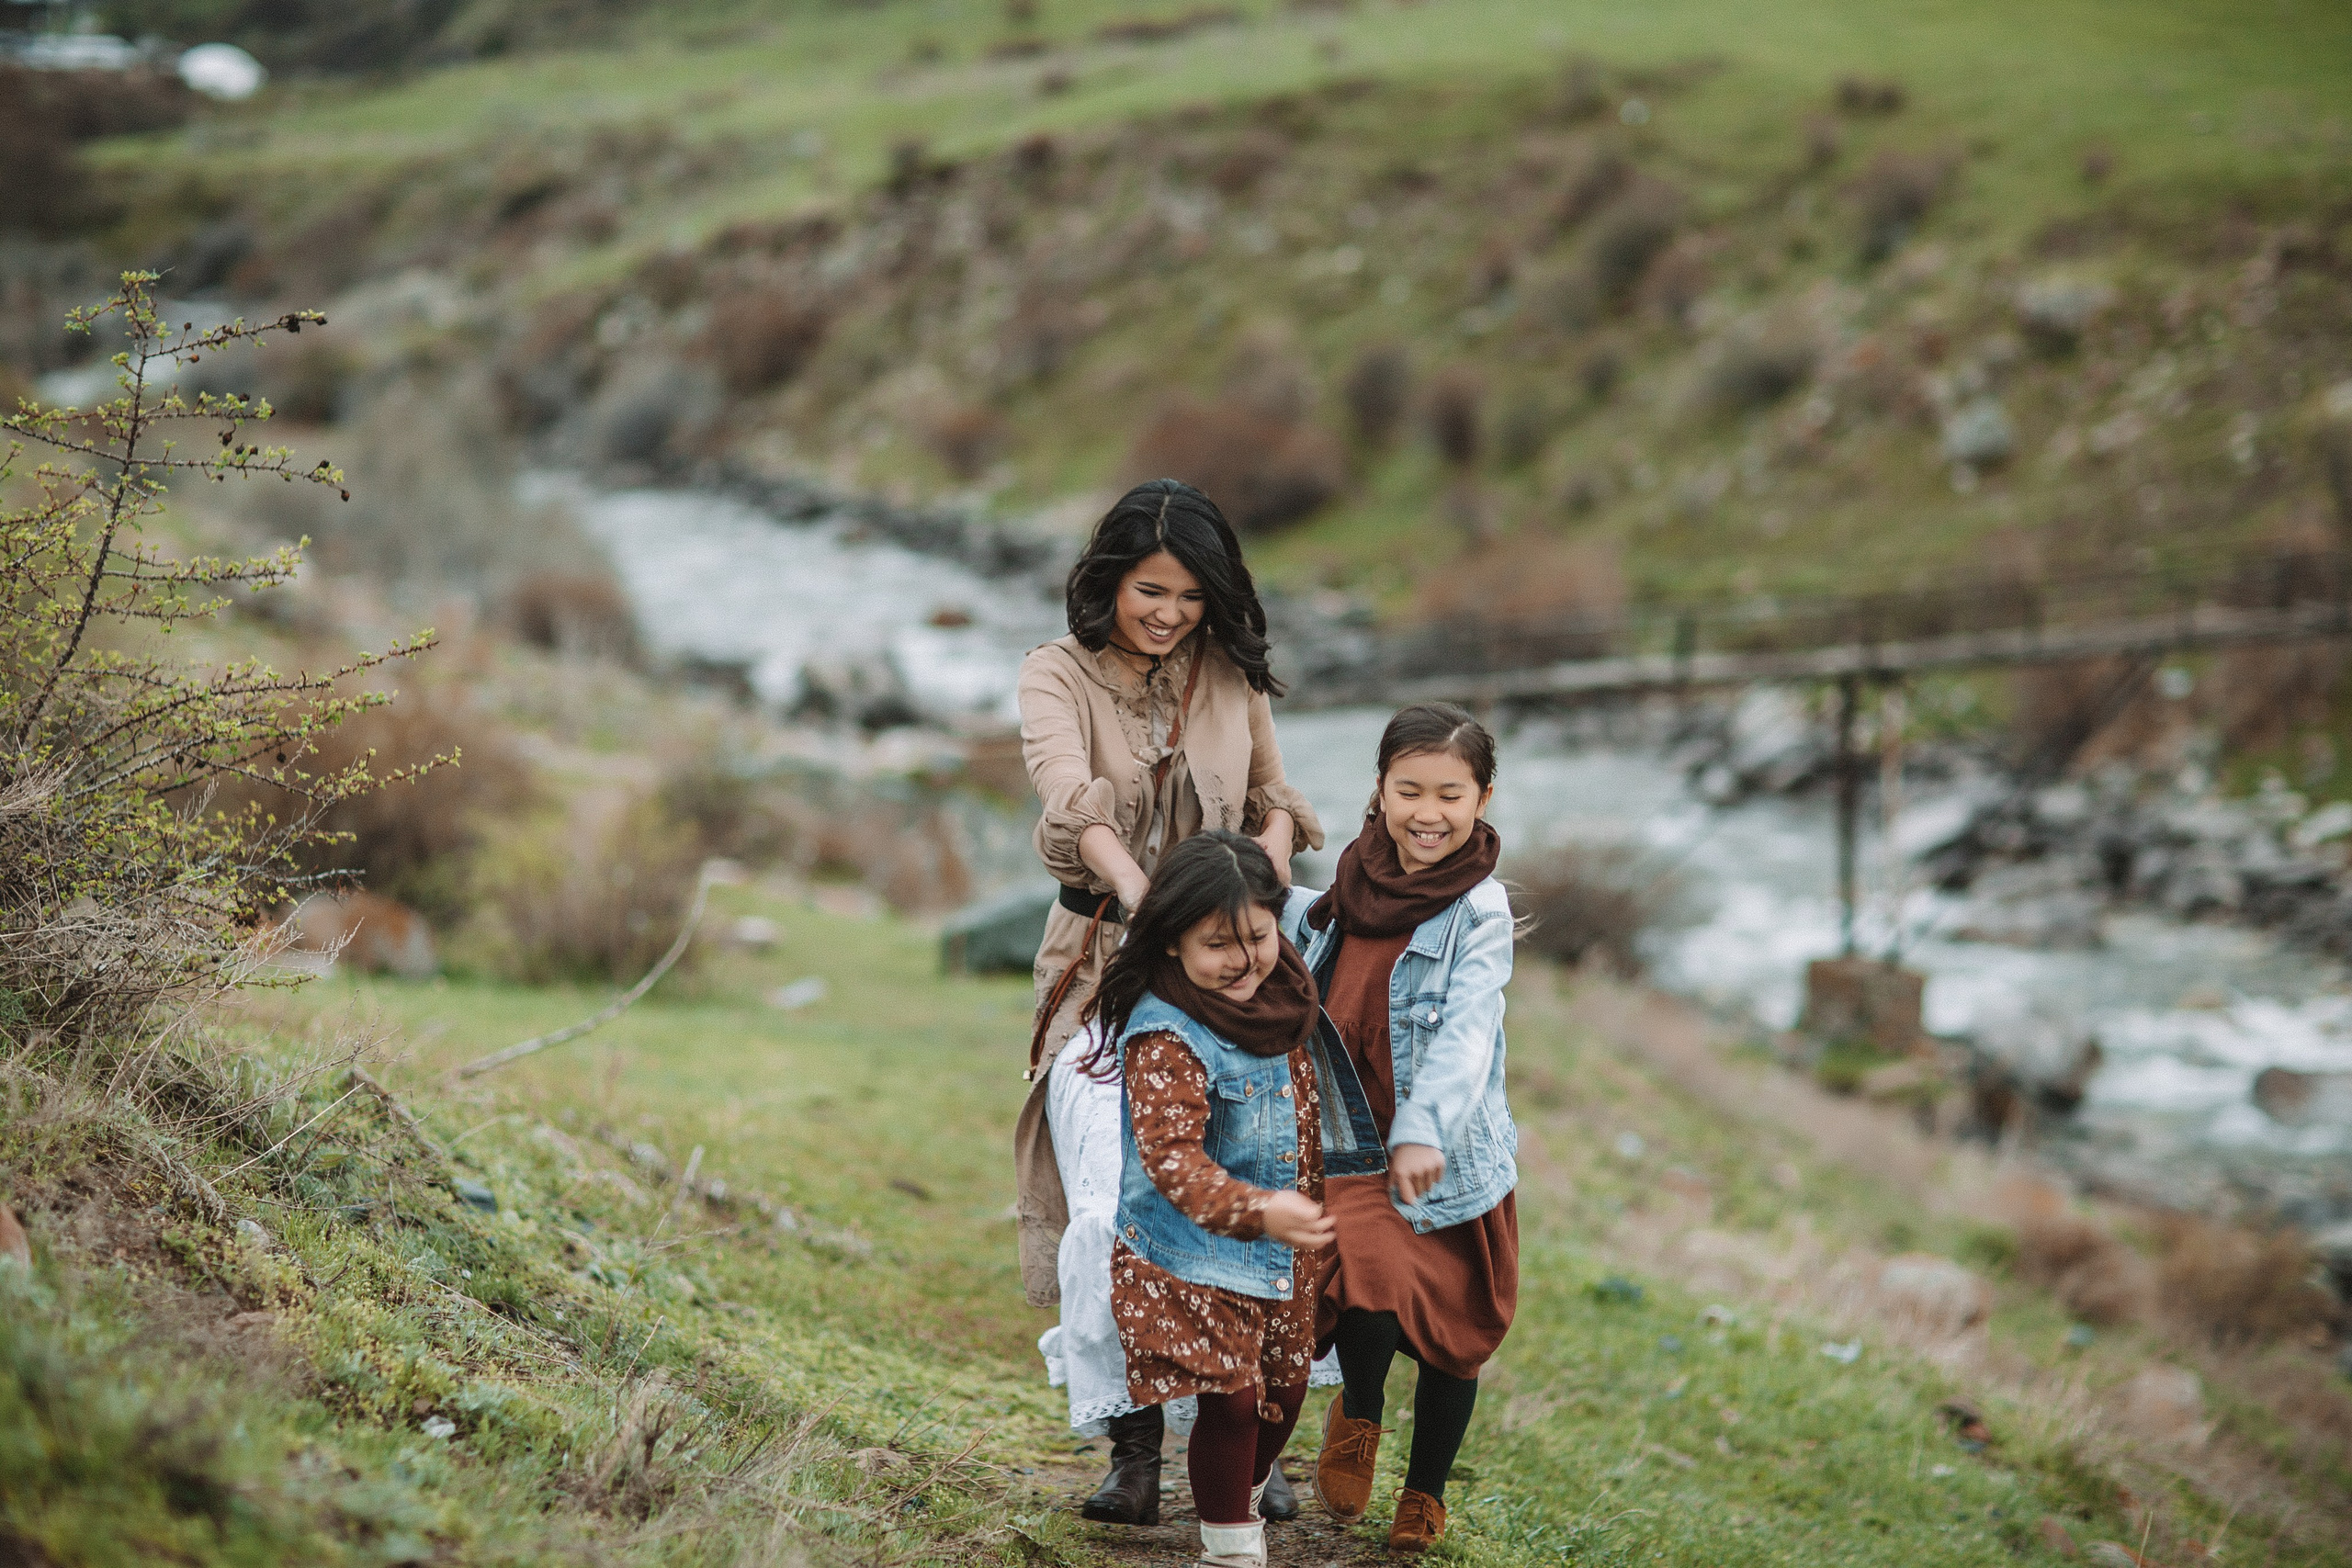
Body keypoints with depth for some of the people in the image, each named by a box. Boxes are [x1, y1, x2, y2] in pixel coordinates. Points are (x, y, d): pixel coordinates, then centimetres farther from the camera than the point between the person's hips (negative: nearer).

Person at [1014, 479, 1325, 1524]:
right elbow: (1073, 799, -20)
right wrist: (1147, 901, -38)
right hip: (1103, 964, -2)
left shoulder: (1234, 680, 8)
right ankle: (1131, 1441, 0)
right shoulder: (1059, 676, -3)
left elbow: (1275, 804, 16)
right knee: (1116, 1208, -14)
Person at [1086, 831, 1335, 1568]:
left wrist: (1310, 1213, 23)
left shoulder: (1282, 999, 1)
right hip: (1194, 1254, -7)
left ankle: (1245, 1496, 42)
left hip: (1281, 1253, 7)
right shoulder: (1166, 1036, -25)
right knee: (1231, 1397, -5)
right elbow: (1171, 1157, -33)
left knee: (1284, 1387, 17)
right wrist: (1255, 1211, -47)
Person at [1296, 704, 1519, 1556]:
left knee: (1449, 1337, 10)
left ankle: (1425, 1494, 35)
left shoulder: (1478, 910, -13)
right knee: (1368, 1291, -20)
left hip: (1451, 1158, -2)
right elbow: (1313, 1009, 17)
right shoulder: (1354, 886, 1)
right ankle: (1358, 1412, 14)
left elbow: (1465, 1030, -27)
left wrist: (1424, 1130, -41)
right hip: (1356, 1149, 2)